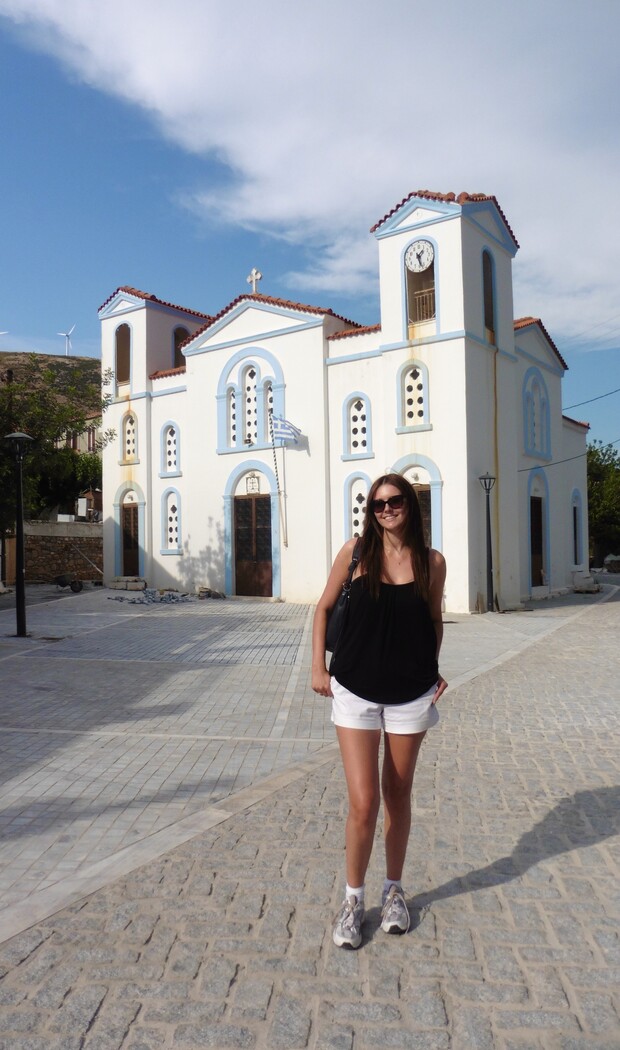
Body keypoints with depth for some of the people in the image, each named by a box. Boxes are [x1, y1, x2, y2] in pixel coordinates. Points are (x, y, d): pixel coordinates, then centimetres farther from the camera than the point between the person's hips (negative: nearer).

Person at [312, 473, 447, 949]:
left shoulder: (432, 561, -2)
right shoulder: (355, 552, -4)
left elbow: (434, 620, 10)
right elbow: (324, 608, 5)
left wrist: (432, 669, -1)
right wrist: (318, 667, 1)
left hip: (411, 695, 1)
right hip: (355, 692, -1)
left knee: (398, 796, 16)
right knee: (363, 803, -2)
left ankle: (394, 890, 37)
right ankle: (353, 898, 22)